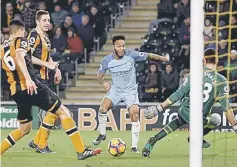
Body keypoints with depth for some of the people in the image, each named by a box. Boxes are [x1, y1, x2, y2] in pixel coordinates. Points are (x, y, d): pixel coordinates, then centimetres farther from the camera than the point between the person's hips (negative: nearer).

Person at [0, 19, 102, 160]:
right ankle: (81, 151, -6)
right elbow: (19, 56, -21)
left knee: (25, 128, 22)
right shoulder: (20, 41, -1)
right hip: (32, 86, -7)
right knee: (63, 112, -1)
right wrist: (28, 78, -33)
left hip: (16, 91, 7)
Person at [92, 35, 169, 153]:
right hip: (115, 89, 1)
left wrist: (162, 58, -13)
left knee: (134, 114, -18)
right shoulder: (107, 60, -9)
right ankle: (102, 134, 3)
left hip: (130, 90, -1)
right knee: (103, 108, -22)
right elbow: (100, 76, 3)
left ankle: (134, 146, -7)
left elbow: (148, 55, -4)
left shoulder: (131, 55, -15)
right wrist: (103, 84, -14)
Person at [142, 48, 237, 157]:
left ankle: (153, 140, 20)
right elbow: (226, 107, -12)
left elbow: (179, 94, -5)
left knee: (178, 122, 35)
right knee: (217, 119, 28)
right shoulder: (221, 81, -11)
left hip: (184, 112, 2)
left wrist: (159, 108, 1)